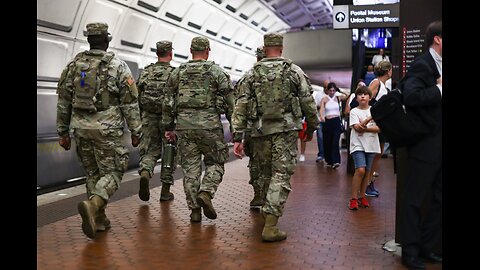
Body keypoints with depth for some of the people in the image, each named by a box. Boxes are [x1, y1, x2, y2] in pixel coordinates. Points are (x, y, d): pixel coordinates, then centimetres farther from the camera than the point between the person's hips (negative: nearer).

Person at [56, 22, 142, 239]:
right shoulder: (118, 66, -5)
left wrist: (63, 132, 14)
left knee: (92, 173, 16)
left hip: (81, 128, 5)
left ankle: (99, 219, 18)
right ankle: (92, 205, -23)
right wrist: (136, 131, 0)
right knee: (112, 173, 2)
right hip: (107, 129, -4)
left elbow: (63, 101, 8)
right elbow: (130, 102, -7)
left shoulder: (74, 65, 7)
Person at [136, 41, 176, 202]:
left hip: (149, 119, 3)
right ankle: (165, 191, 13)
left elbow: (137, 96, 7)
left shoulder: (145, 72, 5)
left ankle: (145, 174, -18)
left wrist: (140, 119, 16)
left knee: (151, 151, 12)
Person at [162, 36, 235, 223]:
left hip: (184, 126, 3)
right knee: (215, 163, 13)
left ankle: (194, 209, 9)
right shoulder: (217, 72, 1)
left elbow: (168, 102, 11)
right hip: (209, 126, -3)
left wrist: (168, 127, 18)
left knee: (190, 168, 8)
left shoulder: (177, 73, 10)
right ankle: (206, 193, -10)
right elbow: (230, 103, -1)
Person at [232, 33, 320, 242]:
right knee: (281, 176, -3)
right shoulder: (294, 71, 2)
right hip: (286, 130, -3)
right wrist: (311, 128, 15)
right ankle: (270, 226, -10)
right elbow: (308, 103, 1)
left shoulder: (253, 73, 7)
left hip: (261, 131, 3)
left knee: (266, 175, 19)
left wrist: (237, 137, 2)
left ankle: (269, 214, 34)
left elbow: (241, 106, 1)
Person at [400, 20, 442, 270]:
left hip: (438, 145, 9)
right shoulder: (422, 65, -12)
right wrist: (439, 89, -18)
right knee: (414, 200, 3)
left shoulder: (438, 66, 14)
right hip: (426, 145, -9)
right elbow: (410, 97, -27)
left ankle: (425, 247, 27)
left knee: (439, 200, 14)